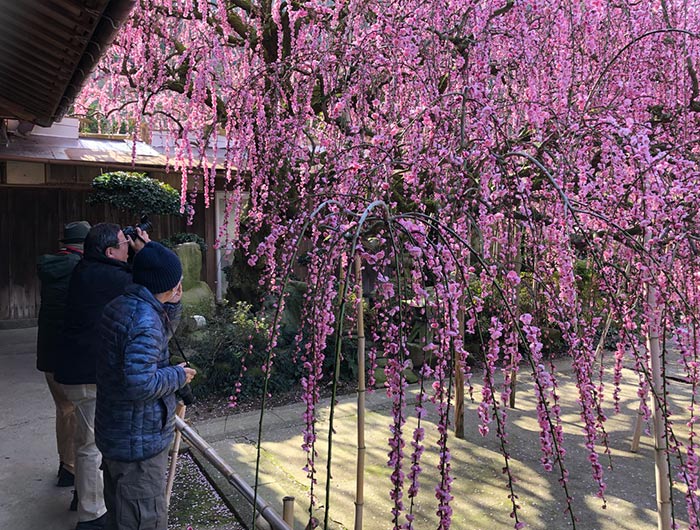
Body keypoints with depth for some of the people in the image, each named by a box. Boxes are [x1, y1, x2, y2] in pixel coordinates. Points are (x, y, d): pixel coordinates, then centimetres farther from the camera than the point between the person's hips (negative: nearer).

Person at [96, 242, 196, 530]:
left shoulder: (118, 306, 4)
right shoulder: (145, 319, -26)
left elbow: (164, 332, 17)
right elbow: (140, 384, -32)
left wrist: (170, 304, -1)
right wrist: (178, 375, -16)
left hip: (113, 435, 10)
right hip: (139, 442, -10)